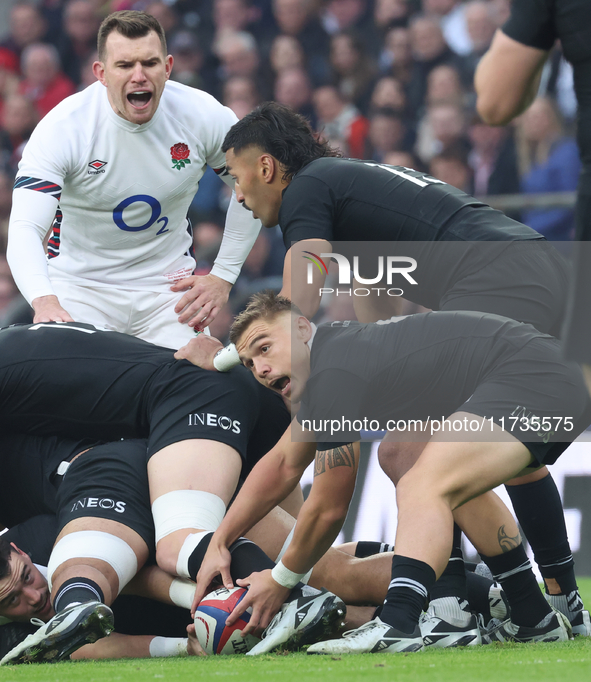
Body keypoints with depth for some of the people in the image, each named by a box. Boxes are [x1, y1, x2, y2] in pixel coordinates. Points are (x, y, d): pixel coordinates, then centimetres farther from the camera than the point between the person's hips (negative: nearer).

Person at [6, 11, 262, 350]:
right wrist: (44, 300, -45)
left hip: (167, 285, 2)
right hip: (80, 283, -2)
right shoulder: (63, 127, -19)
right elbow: (24, 229, -26)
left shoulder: (205, 116, -11)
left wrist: (223, 277, 2)